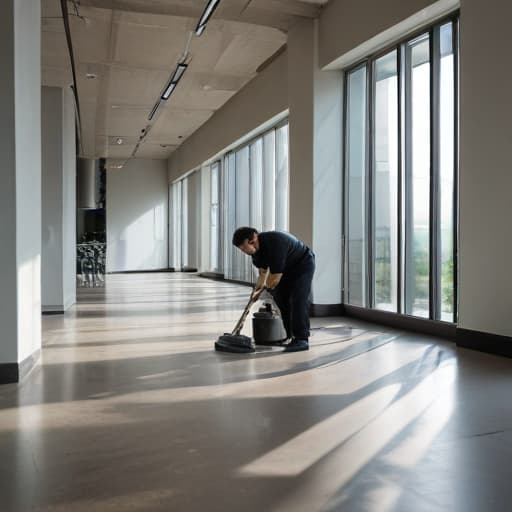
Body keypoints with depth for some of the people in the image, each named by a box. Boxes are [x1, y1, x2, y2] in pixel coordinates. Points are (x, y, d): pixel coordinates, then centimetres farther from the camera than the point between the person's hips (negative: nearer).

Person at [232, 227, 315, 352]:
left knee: (298, 300, -18)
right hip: (287, 268, 9)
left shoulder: (274, 244, -36)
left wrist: (267, 288, -13)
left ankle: (302, 339, -17)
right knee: (280, 299, 4)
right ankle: (289, 336, 11)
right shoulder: (256, 248, -8)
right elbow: (263, 273, 4)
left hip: (303, 265, -9)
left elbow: (275, 277, -30)